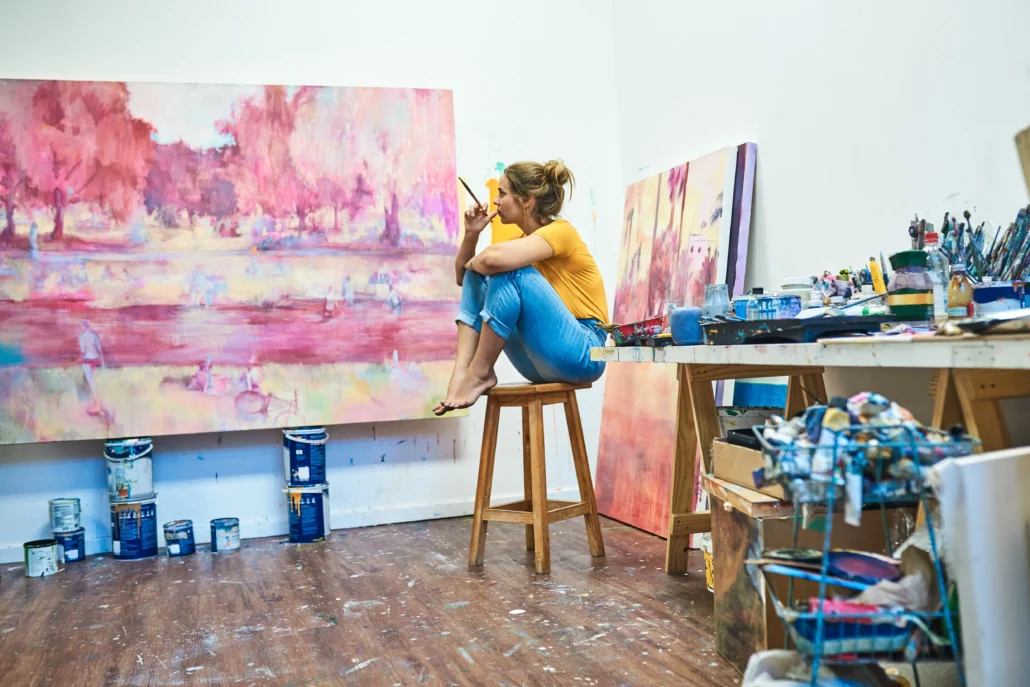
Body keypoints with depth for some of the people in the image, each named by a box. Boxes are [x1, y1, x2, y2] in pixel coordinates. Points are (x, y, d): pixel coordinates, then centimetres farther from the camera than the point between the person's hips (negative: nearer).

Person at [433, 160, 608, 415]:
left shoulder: (561, 231, -13)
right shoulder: (524, 240, 12)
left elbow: (495, 258, -32)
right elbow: (463, 275, 19)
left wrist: (473, 262, -9)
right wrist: (471, 234, 3)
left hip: (581, 354, -9)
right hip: (542, 359, 9)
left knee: (511, 272, -25)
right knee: (477, 276, 4)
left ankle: (480, 373, -17)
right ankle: (462, 370, -14)